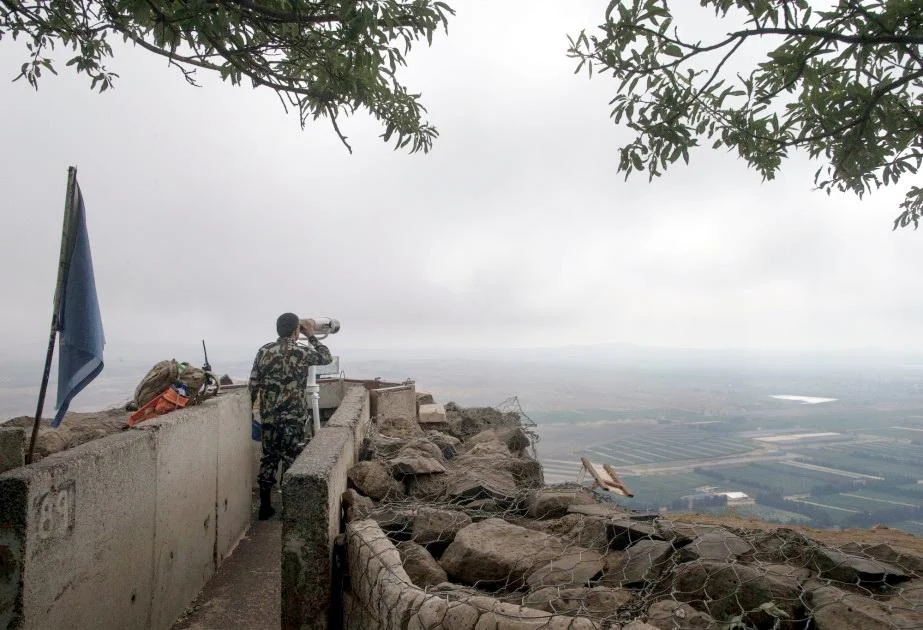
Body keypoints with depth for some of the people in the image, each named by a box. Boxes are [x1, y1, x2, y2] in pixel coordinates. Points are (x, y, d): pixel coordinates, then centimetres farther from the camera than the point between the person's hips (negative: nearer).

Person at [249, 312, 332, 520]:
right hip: (293, 418, -4)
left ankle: (265, 507, 21)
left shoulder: (264, 351, 2)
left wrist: (250, 409, 14)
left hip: (268, 417, 4)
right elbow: (327, 358, 7)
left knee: (268, 460, 13)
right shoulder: (302, 352, -10)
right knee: (292, 463, 5)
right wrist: (311, 336, 10)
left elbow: (253, 384, 4)